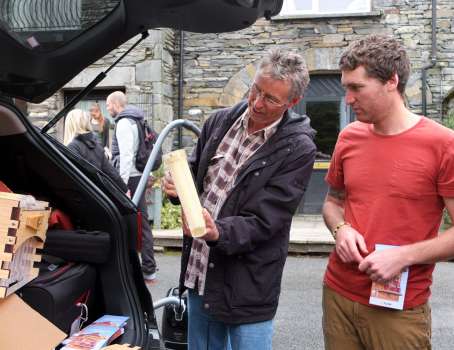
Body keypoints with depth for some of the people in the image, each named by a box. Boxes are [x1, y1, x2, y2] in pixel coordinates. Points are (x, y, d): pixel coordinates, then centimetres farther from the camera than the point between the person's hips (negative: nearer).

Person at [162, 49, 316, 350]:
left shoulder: (298, 149, -15)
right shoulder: (221, 121, 1)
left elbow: (264, 221, -19)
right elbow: (195, 171, 15)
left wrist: (218, 232, -35)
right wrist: (178, 186, -7)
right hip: (198, 272, 6)